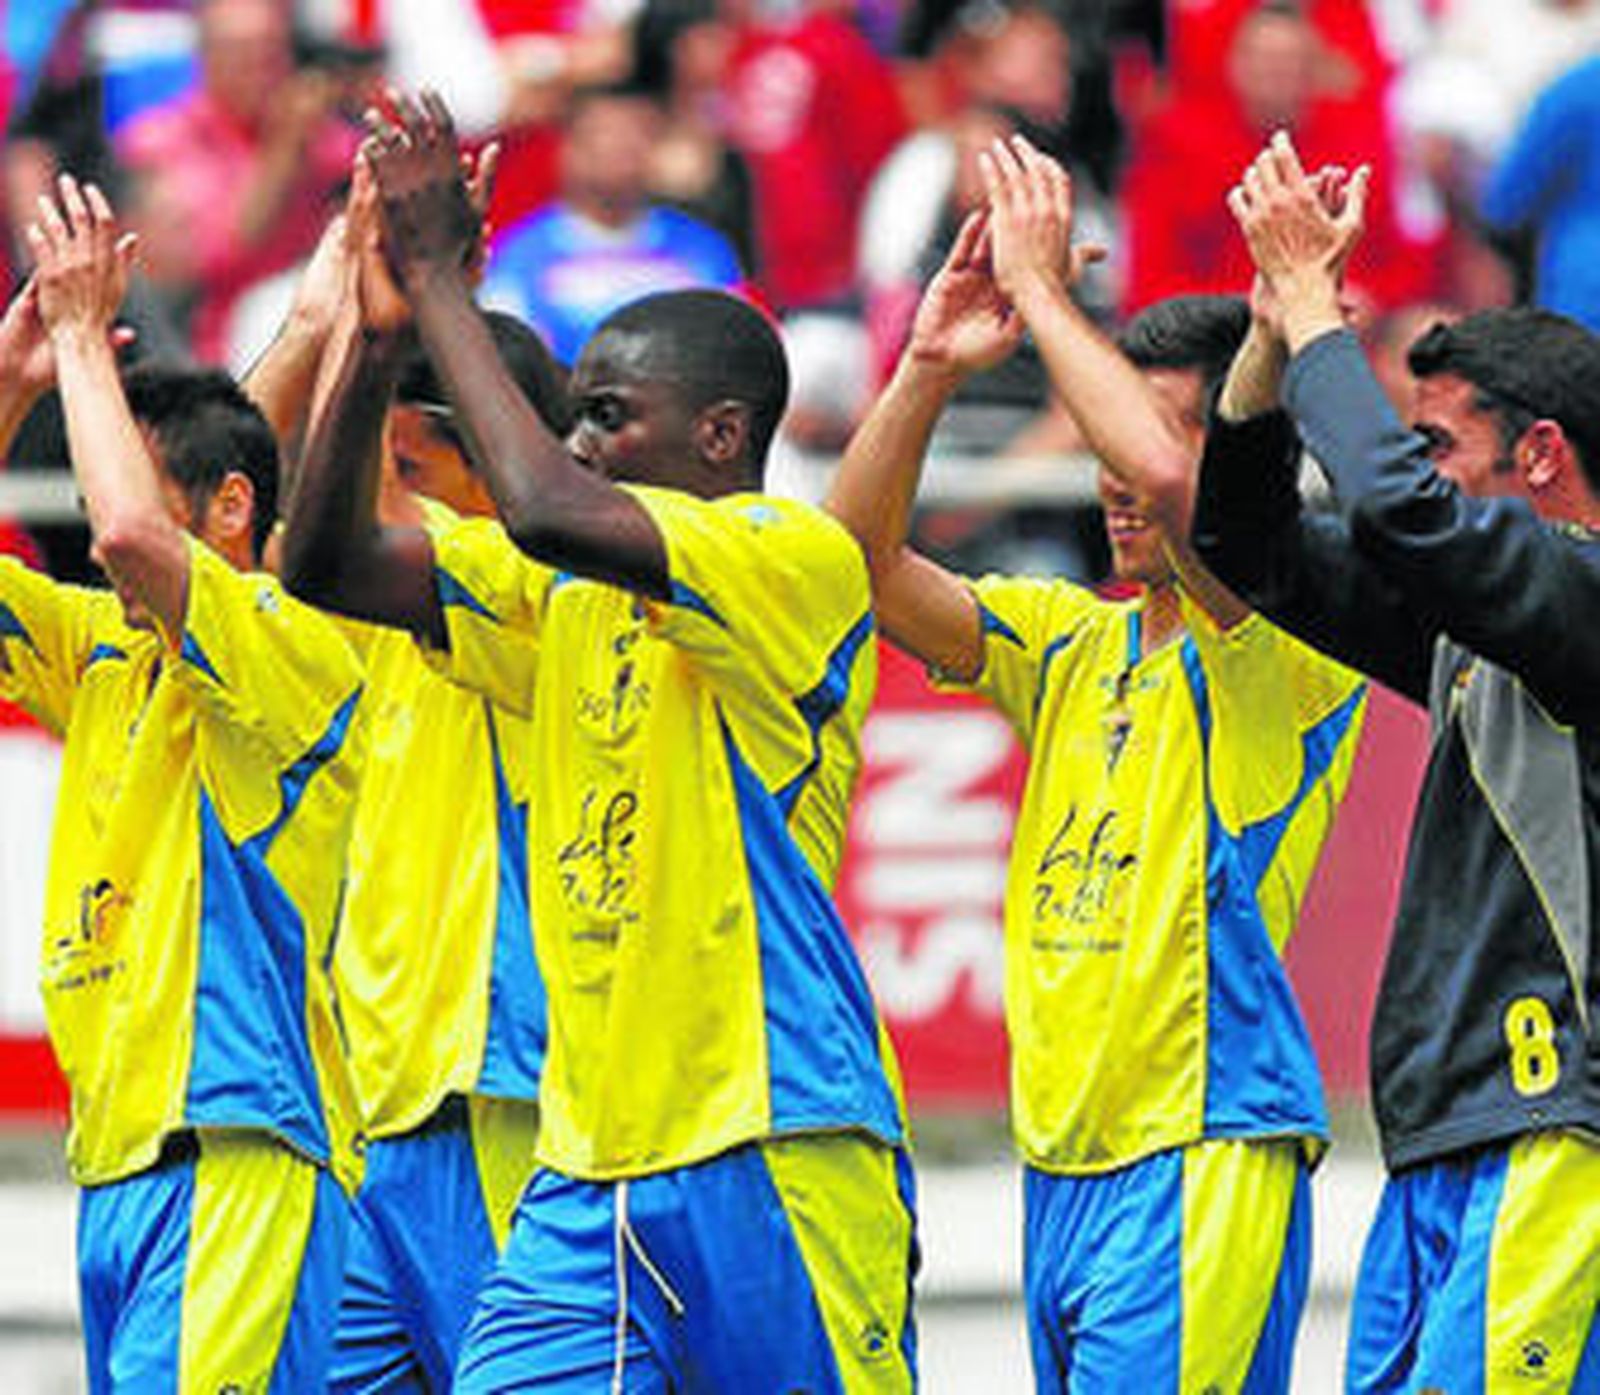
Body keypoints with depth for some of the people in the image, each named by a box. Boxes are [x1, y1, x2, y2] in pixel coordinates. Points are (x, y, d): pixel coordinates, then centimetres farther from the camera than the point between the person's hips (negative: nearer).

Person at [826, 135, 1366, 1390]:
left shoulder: (1290, 647, -7)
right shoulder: (1072, 644, 16)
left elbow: (1162, 470, -24)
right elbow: (859, 560, 11)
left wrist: (1042, 287, -13)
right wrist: (929, 367, -1)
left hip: (1202, 1152, -8)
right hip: (1059, 1164, 8)